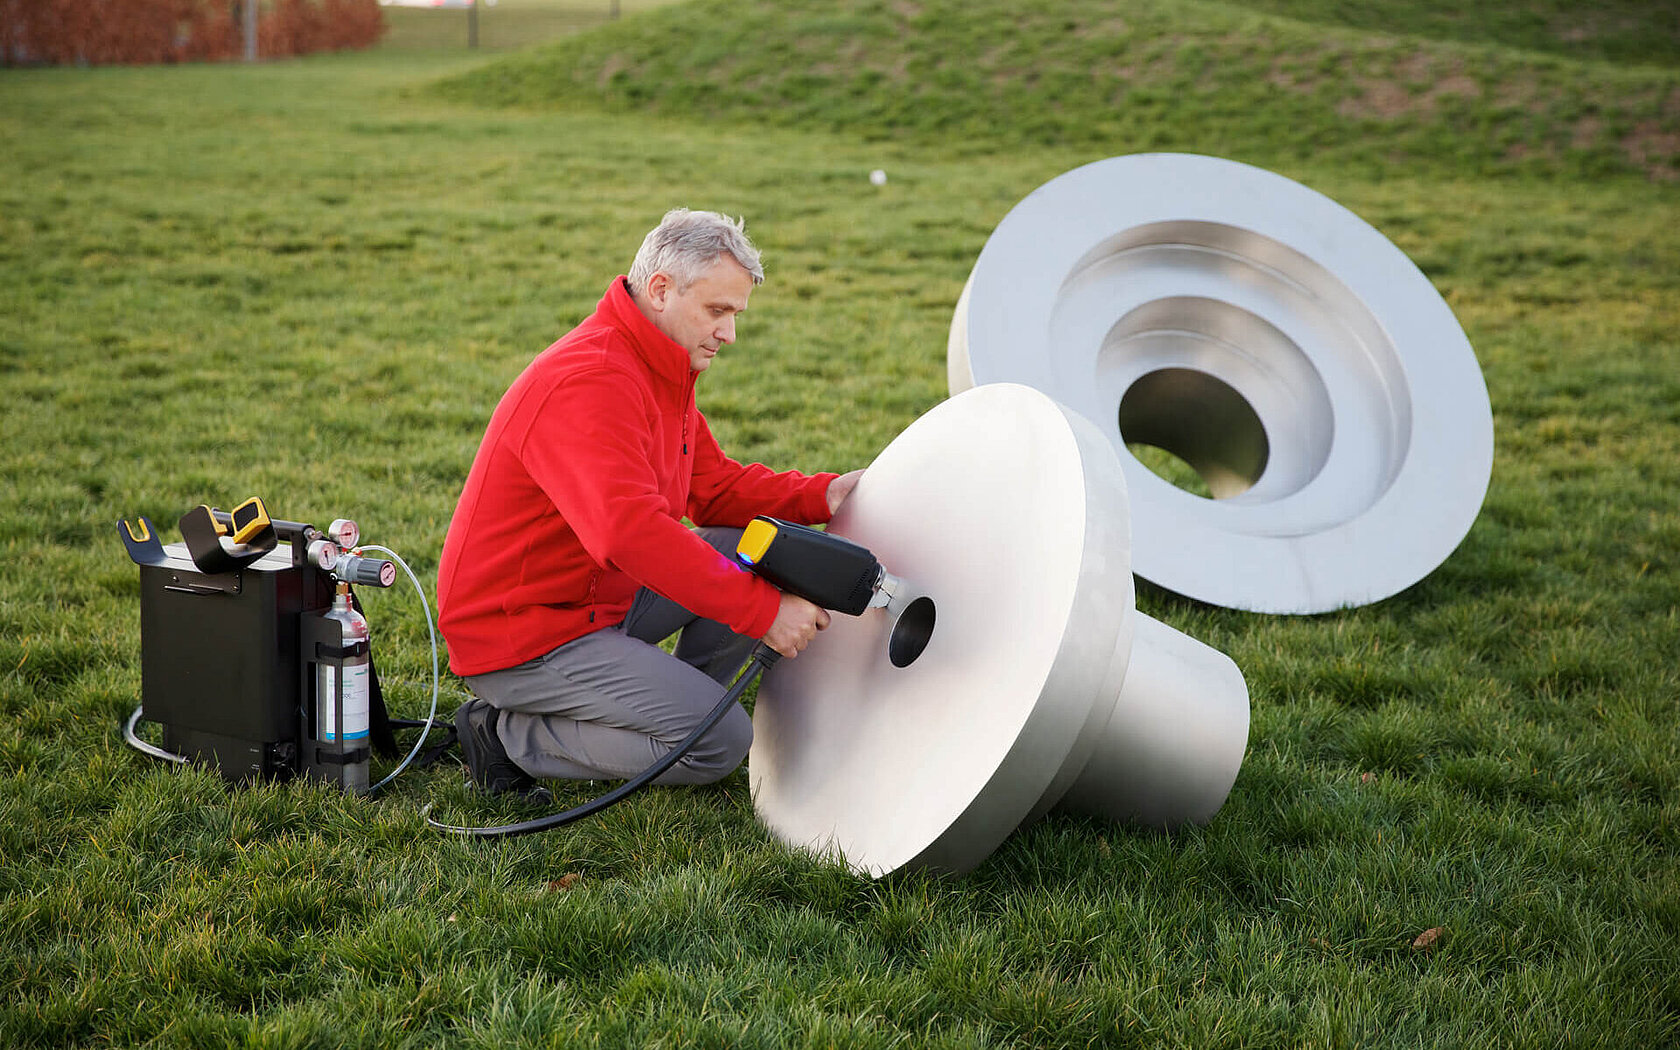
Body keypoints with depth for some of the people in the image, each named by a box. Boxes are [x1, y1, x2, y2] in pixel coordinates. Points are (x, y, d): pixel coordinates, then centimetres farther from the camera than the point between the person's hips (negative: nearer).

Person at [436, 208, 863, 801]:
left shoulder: (662, 373, 9)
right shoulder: (589, 382, -26)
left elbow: (715, 486, 13)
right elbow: (631, 532, -38)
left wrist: (820, 495, -3)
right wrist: (762, 610, -36)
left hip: (599, 595, 10)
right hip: (520, 636, -10)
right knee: (720, 742, -16)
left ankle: (674, 707, 9)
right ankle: (511, 736, -5)